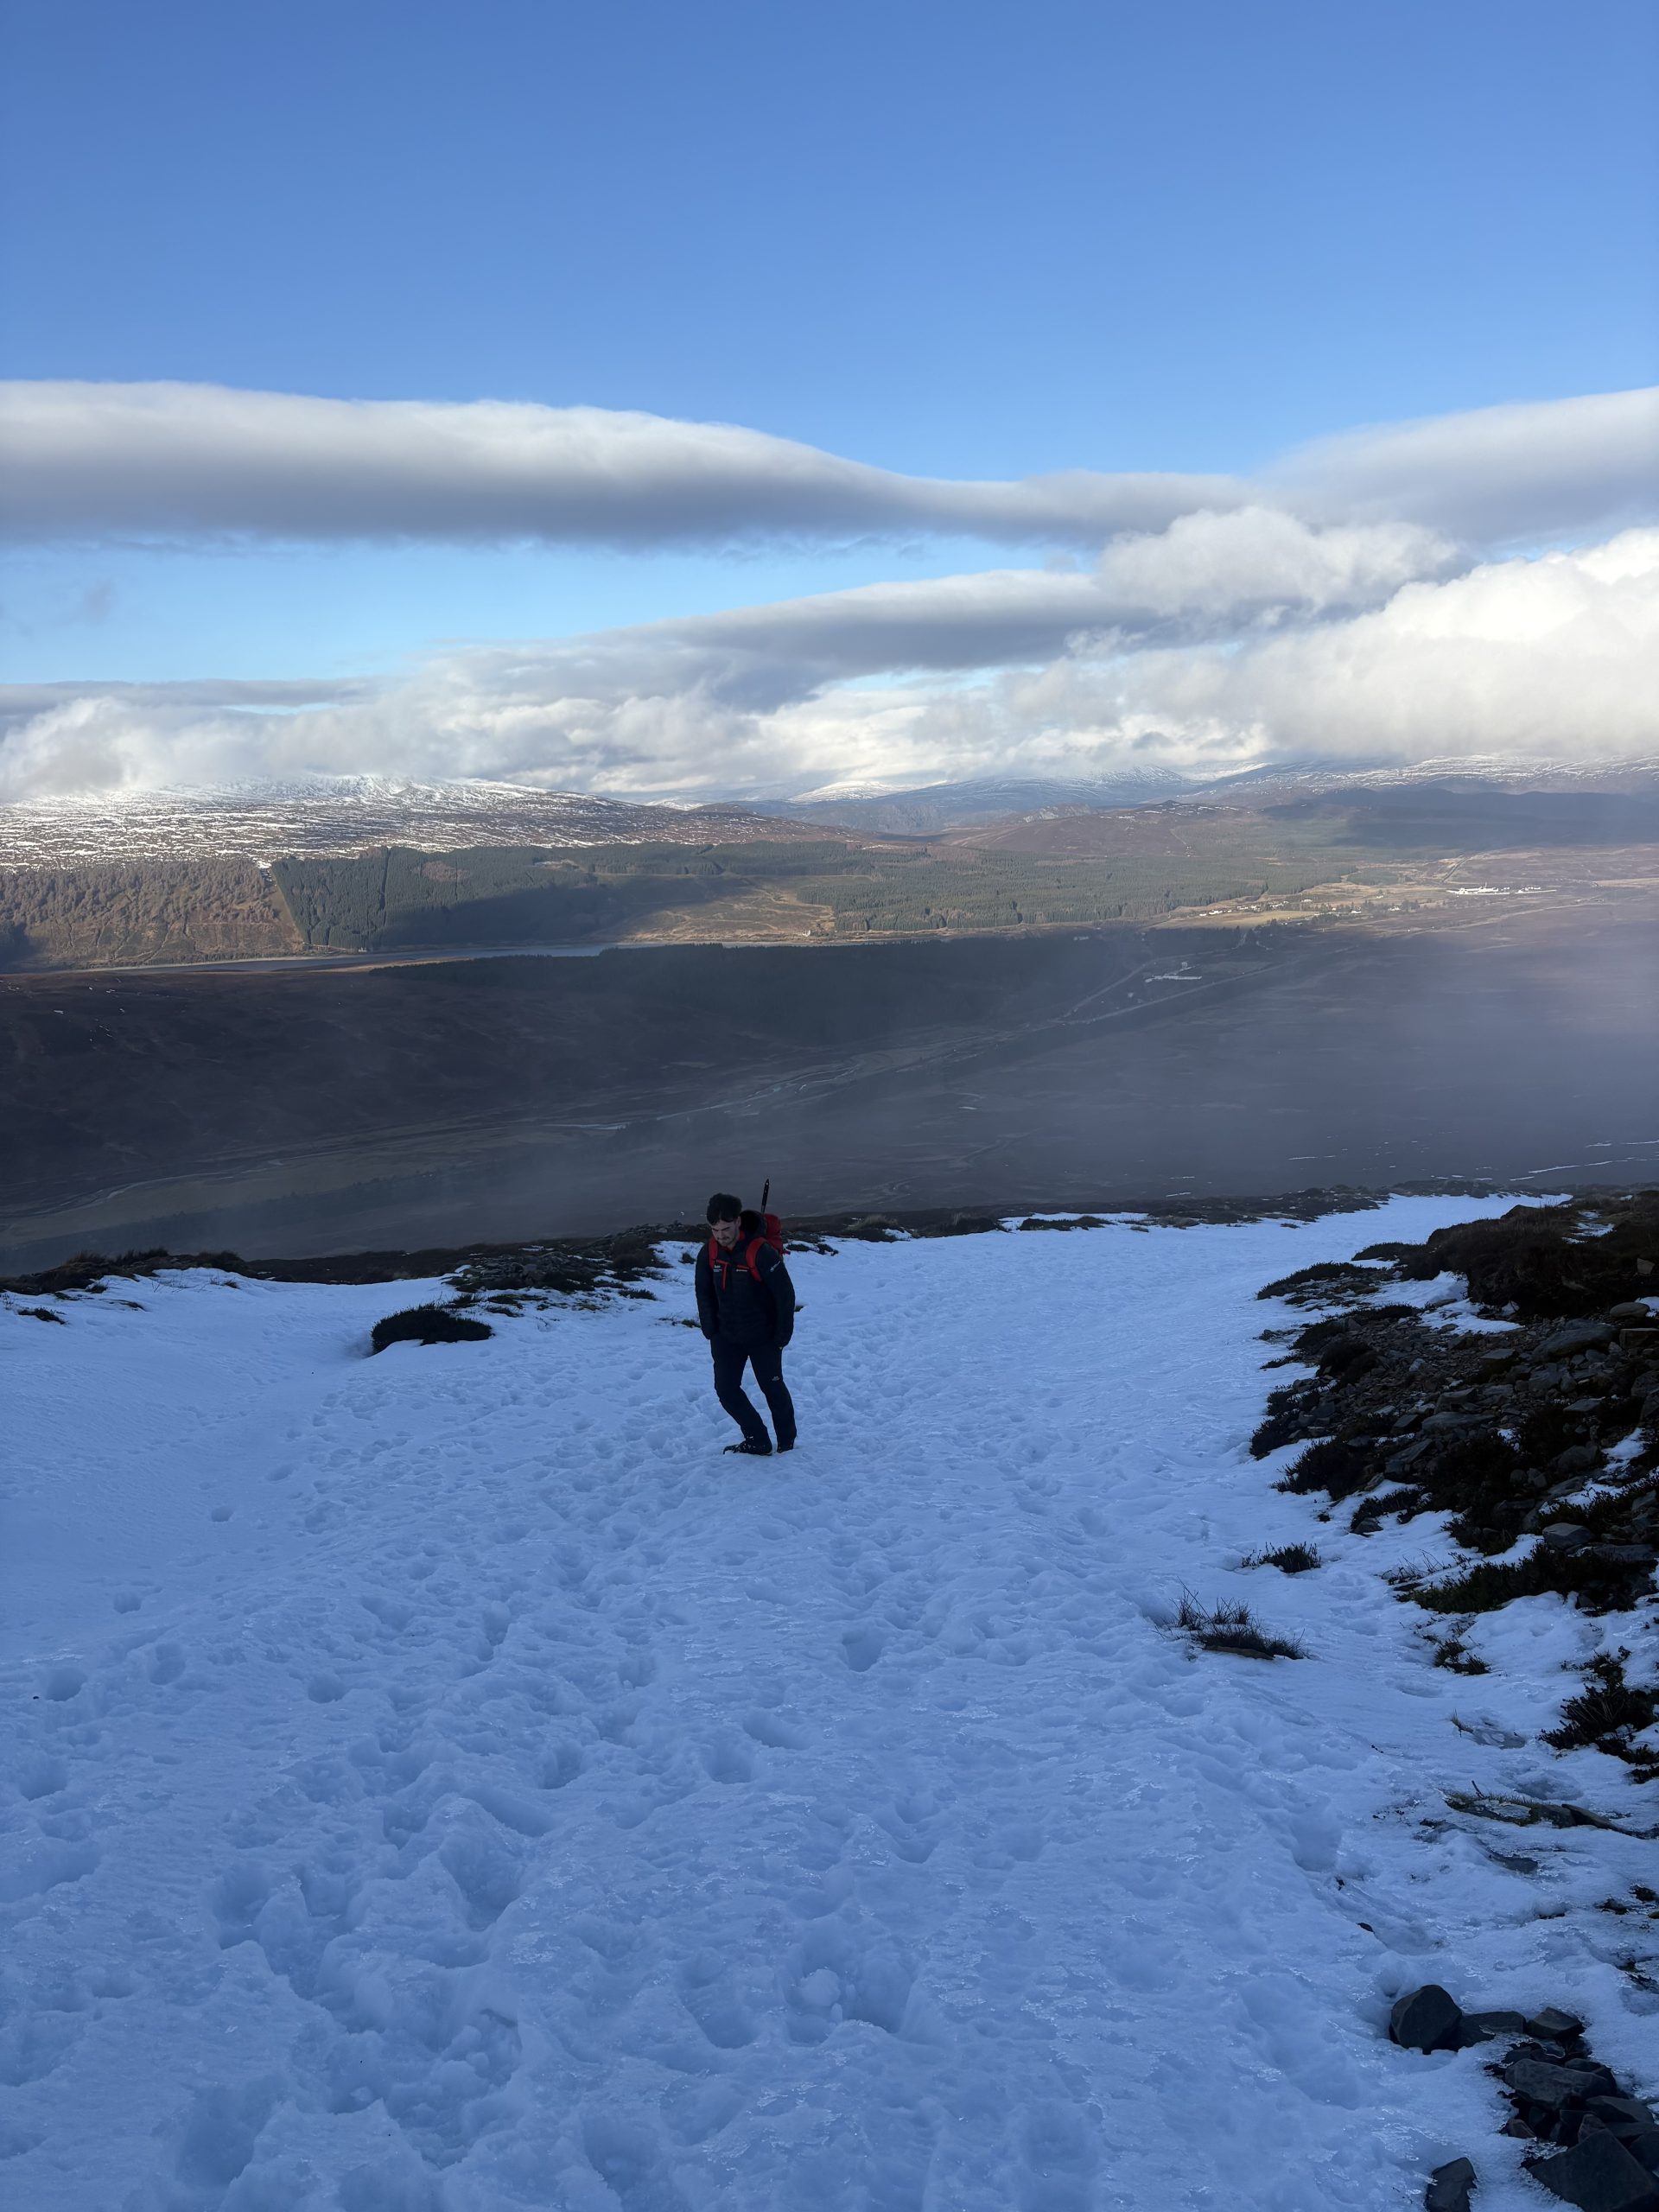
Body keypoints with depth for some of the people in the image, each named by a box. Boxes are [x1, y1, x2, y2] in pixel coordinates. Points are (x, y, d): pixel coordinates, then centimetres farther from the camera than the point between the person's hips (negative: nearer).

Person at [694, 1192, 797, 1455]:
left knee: (772, 1388, 9)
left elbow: (785, 1295, -18)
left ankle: (787, 1441, 29)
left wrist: (782, 1336, -13)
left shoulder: (761, 1253, -25)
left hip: (763, 1337, -4)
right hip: (727, 1337, 5)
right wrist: (711, 1333, 3)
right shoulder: (709, 1253, -8)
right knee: (725, 1389, -1)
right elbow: (704, 1295, 6)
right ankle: (758, 1441, 12)